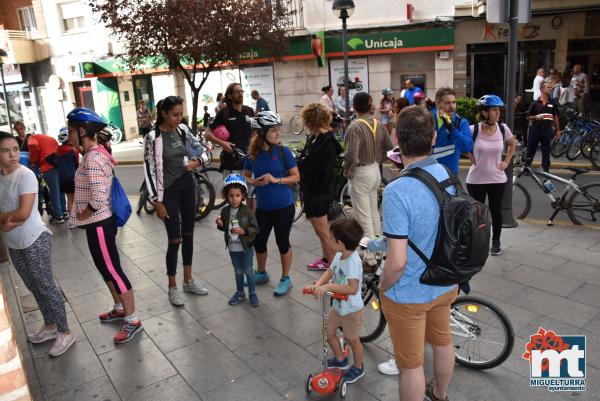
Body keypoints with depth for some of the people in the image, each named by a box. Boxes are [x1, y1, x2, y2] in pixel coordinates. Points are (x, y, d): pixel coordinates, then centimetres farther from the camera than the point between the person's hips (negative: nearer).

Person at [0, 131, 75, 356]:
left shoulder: (26, 176, -17)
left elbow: (23, 213, -24)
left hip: (35, 241, -7)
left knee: (45, 287, 0)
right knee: (34, 288, 18)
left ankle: (65, 333, 12)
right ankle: (50, 326, 35)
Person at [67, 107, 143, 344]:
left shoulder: (92, 159, -23)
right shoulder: (95, 153, 7)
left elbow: (98, 199, -30)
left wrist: (82, 215, -13)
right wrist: (83, 214, 9)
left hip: (99, 224, -10)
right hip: (98, 222, 10)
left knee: (113, 270, 0)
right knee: (106, 268, 21)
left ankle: (133, 321, 11)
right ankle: (120, 308, 37)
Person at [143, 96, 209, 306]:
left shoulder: (183, 130, 1)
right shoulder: (153, 137, -14)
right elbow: (150, 170, -13)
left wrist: (195, 162, -8)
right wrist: (158, 202, -15)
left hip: (187, 185, 5)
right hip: (168, 191, -5)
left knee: (188, 234, 12)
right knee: (175, 239, -2)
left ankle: (188, 281, 27)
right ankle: (172, 287, 16)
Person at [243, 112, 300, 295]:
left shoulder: (283, 151, -10)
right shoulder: (252, 154, -4)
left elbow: (296, 176, -6)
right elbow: (246, 176, 10)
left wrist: (276, 180, -20)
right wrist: (254, 182, -12)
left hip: (283, 206, -3)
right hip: (263, 207, 3)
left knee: (282, 242, 8)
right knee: (259, 241, 14)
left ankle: (286, 279, 26)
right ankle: (262, 273, 39)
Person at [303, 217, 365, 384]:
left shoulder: (353, 261, -34)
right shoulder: (339, 255, -9)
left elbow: (352, 288, -41)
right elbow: (329, 272, -2)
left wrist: (328, 287, -43)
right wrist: (316, 285, -19)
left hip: (351, 309, -8)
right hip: (337, 305, 8)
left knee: (353, 339, 15)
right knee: (329, 332, 20)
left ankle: (358, 368, 41)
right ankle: (340, 359, 46)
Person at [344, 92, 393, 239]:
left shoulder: (355, 127, -20)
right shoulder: (378, 123, 2)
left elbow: (352, 155, -26)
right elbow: (389, 147, 10)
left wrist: (346, 171, -9)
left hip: (360, 174, -8)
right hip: (376, 171, 8)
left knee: (363, 217, 2)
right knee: (374, 212, 22)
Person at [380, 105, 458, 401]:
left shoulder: (397, 191, -32)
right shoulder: (449, 175, -8)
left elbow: (397, 262, -30)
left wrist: (383, 287, -10)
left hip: (409, 295, -7)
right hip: (446, 284, 8)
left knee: (411, 365, 14)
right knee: (443, 342, 30)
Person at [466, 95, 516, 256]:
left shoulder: (503, 128, -5)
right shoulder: (473, 130, -15)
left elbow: (513, 144, 14)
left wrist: (506, 161, 5)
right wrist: (472, 159, -2)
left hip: (497, 179, 3)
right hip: (476, 179, -2)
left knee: (496, 210, 13)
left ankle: (496, 241, 31)